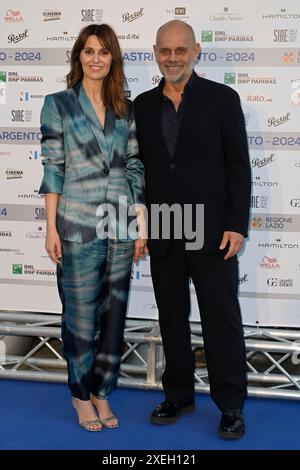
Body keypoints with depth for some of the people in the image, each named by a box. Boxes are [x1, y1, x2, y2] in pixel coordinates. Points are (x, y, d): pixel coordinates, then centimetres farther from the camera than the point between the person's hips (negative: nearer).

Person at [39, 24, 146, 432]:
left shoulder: (126, 109, 9)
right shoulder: (59, 104, -1)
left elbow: (135, 169, 9)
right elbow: (53, 168, -4)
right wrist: (51, 228, -8)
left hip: (121, 226, 4)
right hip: (79, 226, -4)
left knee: (114, 312, 9)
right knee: (82, 313, 5)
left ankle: (102, 392, 25)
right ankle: (81, 394, 23)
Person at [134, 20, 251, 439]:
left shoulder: (222, 99, -3)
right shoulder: (143, 105, 8)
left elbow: (238, 167, -4)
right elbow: (140, 168, 11)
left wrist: (237, 225, -11)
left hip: (212, 231, -3)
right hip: (162, 232, 4)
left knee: (222, 318, 4)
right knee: (172, 317, 13)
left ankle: (231, 405, 16)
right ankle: (178, 394, 27)